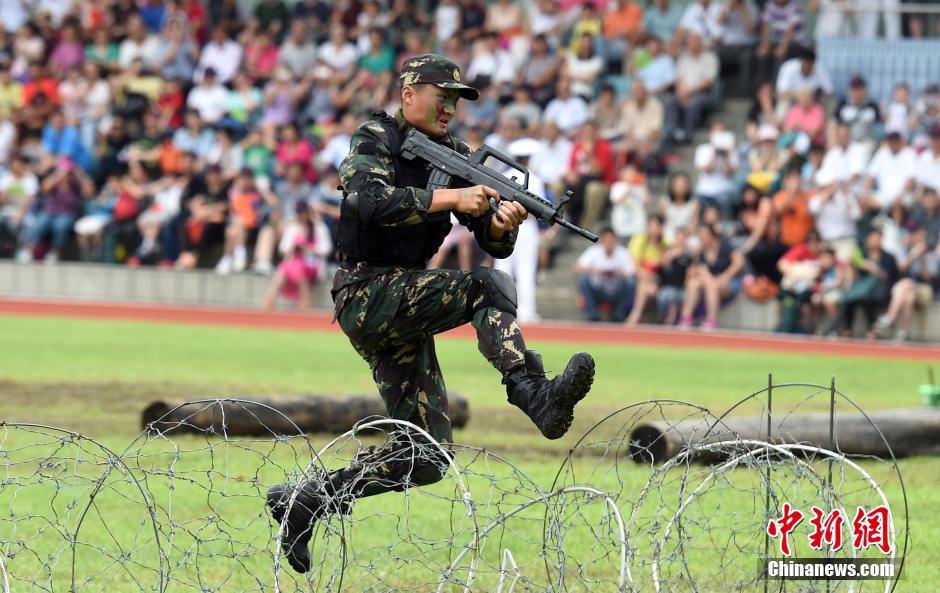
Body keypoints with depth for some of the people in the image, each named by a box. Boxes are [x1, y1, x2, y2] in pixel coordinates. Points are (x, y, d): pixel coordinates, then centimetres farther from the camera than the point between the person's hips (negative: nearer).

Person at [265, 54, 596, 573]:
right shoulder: (375, 140, -3)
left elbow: (492, 243, 9)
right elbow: (369, 199, -24)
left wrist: (502, 224, -15)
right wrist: (451, 198, -27)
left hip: (404, 314, 8)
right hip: (366, 293, -8)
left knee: (427, 457, 2)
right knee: (487, 287, -27)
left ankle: (310, 497, 11)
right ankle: (537, 397, -42)